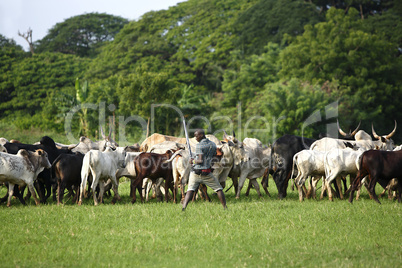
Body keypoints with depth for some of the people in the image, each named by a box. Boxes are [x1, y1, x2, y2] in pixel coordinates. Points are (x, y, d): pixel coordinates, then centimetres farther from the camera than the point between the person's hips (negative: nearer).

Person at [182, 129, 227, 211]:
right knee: (219, 189, 12)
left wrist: (193, 161, 2)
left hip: (195, 172, -3)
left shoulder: (199, 145, -9)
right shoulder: (213, 145, 9)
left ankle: (184, 207, -14)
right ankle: (225, 207, 8)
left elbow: (200, 161, -16)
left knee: (190, 190, 1)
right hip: (206, 173, 3)